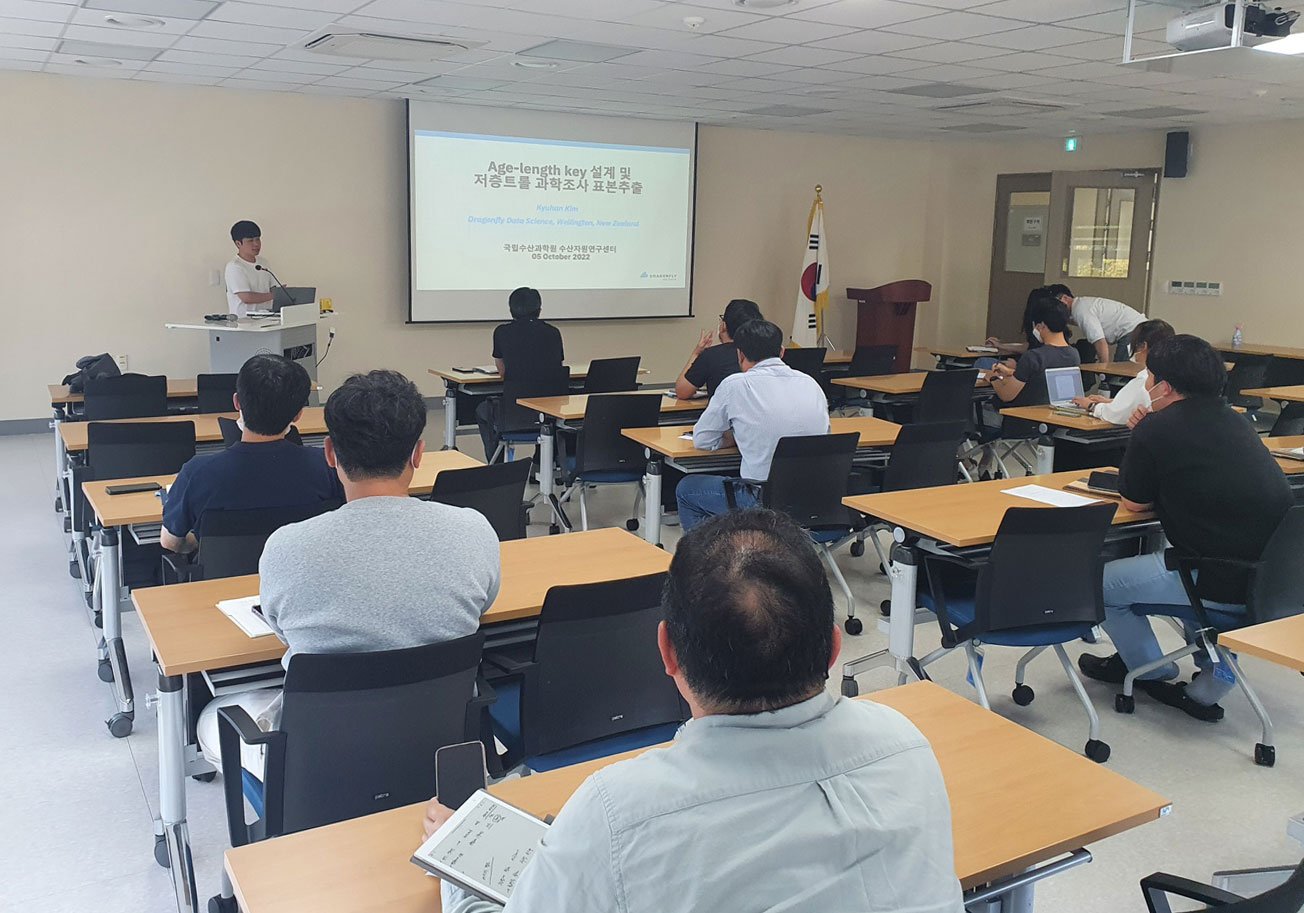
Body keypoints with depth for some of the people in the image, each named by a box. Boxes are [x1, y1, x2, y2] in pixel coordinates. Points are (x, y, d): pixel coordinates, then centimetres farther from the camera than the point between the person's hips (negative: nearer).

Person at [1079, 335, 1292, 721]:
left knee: (1101, 583, 8)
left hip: (1224, 585, -8)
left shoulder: (1156, 430, -11)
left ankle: (1152, 671, 29)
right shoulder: (1231, 419, 11)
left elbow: (1134, 503, 1)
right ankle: (1213, 678, 33)